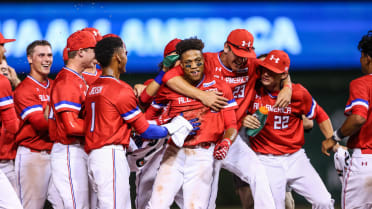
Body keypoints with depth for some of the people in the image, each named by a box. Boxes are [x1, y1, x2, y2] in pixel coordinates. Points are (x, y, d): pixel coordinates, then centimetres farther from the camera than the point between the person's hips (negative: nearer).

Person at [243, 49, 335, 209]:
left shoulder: (298, 93, -6)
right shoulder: (252, 90, -7)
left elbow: (320, 116, 8)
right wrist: (243, 120, -18)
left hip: (296, 158, 2)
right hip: (267, 162, -2)